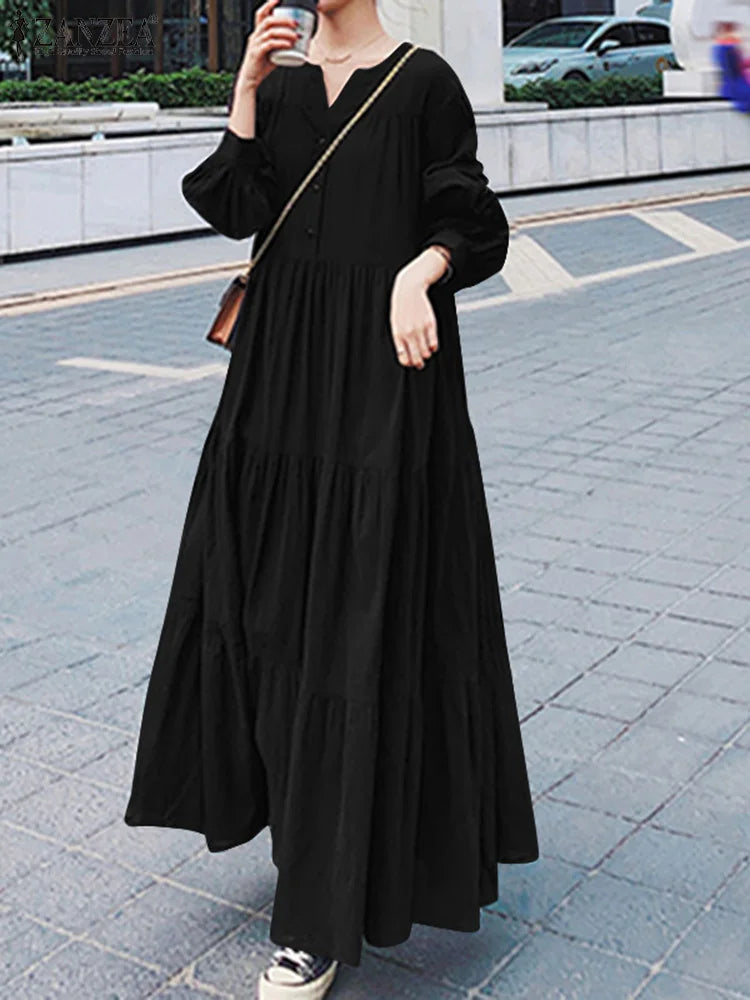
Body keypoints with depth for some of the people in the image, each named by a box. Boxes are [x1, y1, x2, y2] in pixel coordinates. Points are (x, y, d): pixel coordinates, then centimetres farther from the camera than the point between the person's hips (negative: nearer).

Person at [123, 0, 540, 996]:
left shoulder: (423, 81, -2)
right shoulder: (279, 83, 12)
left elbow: (468, 223, -2)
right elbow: (233, 207, 0)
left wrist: (419, 271, -22)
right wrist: (247, 88, -7)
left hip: (383, 368, -6)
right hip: (284, 361, 6)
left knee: (366, 614, -5)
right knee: (272, 591, 12)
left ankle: (327, 916, 3)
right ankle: (297, 789, 38)